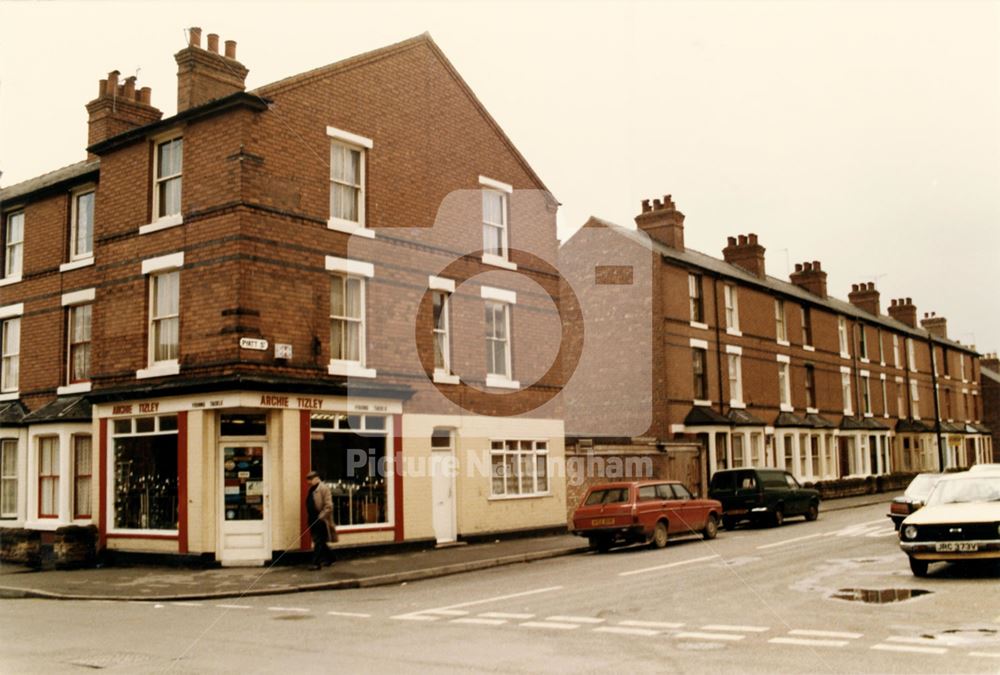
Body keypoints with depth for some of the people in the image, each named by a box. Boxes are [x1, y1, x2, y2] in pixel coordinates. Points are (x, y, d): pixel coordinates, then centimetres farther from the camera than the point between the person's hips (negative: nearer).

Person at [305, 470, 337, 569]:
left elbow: (329, 505, -17)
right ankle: (329, 558, 28)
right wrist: (310, 517, 15)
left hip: (321, 521, -9)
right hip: (313, 520, 9)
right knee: (320, 542, 15)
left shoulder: (324, 488, -12)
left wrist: (321, 516, -19)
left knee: (319, 542, -8)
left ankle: (316, 563, -7)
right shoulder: (312, 489, 15)